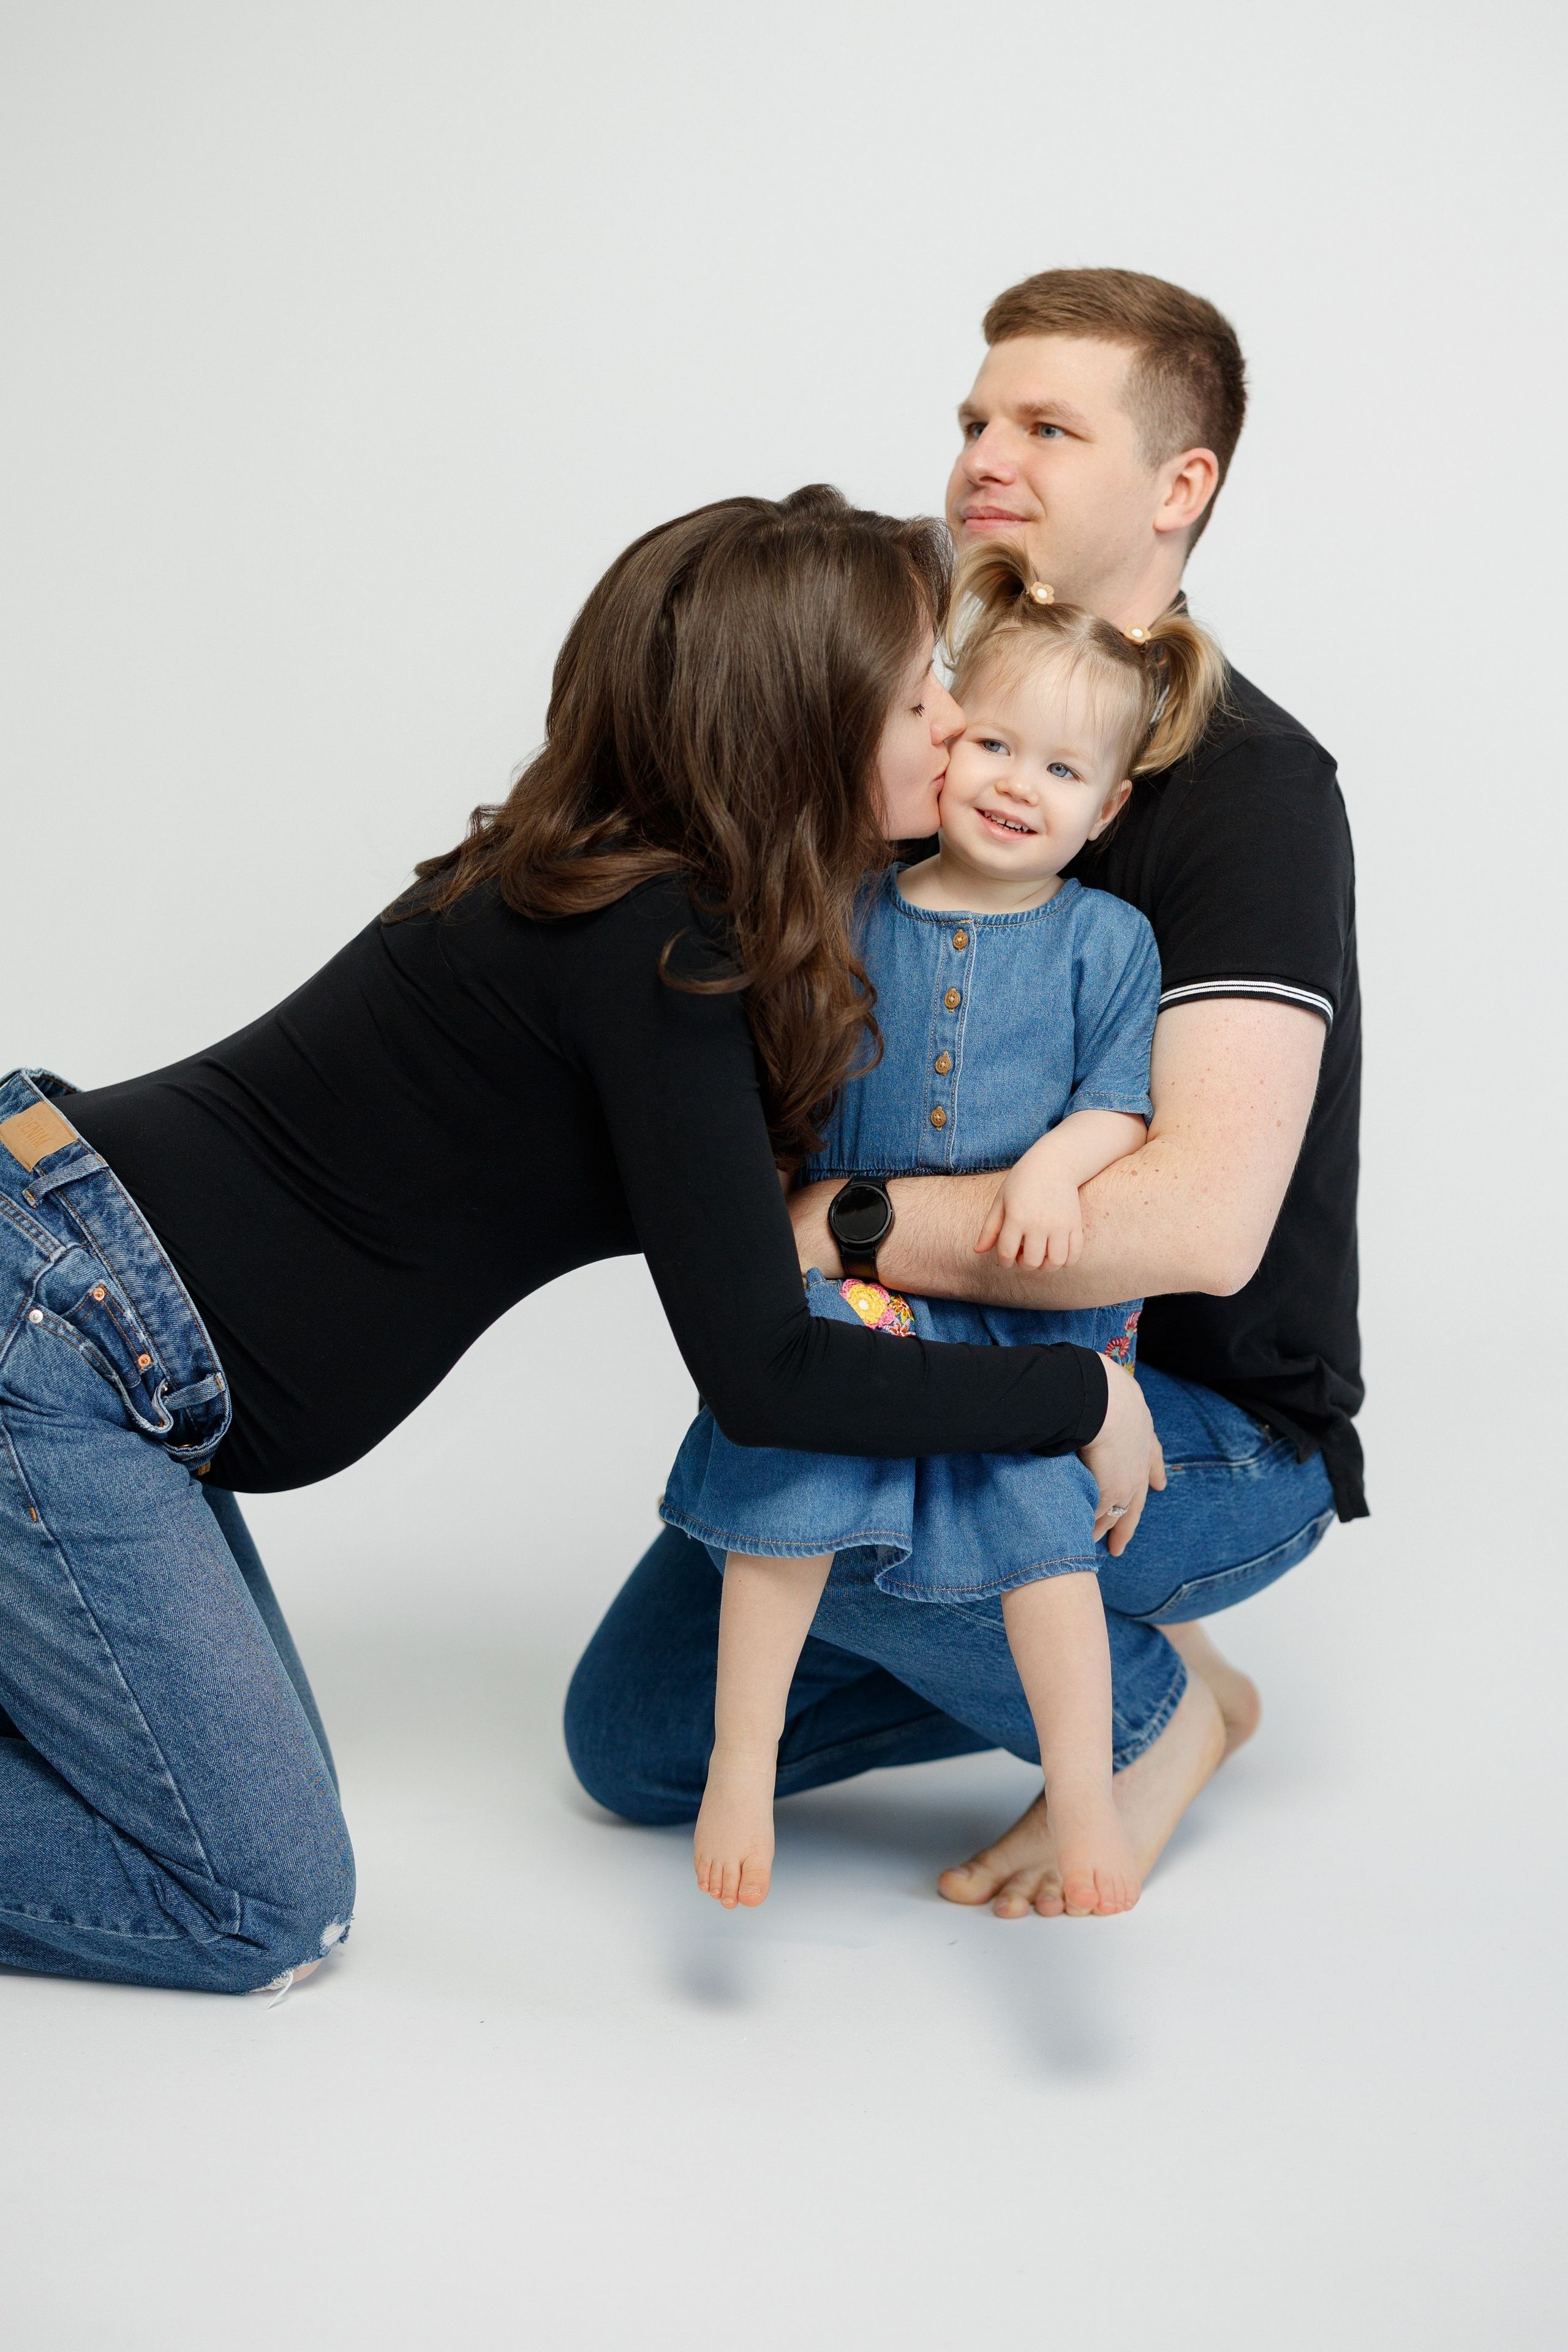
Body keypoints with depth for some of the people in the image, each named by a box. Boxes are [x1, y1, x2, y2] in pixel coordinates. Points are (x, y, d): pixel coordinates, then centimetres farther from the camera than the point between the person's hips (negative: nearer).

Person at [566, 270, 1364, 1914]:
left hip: (1207, 1427, -8)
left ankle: (1149, 1706, -7)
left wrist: (817, 1223, -31)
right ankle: (1051, 1635, 19)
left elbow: (1201, 1219, -33)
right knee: (638, 1739, 5)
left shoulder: (1243, 782, -21)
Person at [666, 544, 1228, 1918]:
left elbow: (1120, 1107, 2)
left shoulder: (1106, 941, 4)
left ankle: (1083, 1790, 0)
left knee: (1036, 1503, -12)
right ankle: (743, 1764, -2)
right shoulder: (850, 917, 7)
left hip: (1027, 1301, -1)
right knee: (794, 1457, -12)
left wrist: (1057, 1165, -16)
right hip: (846, 1274, 1)